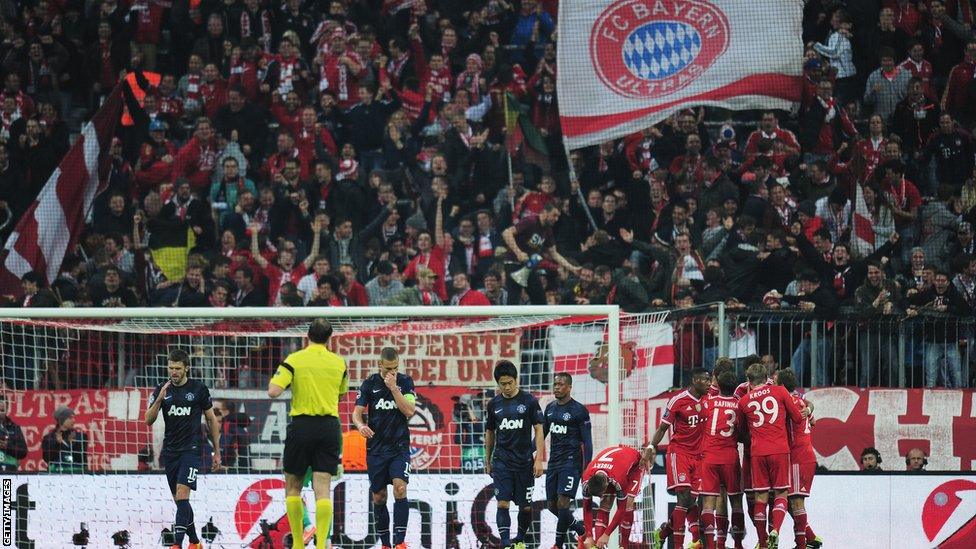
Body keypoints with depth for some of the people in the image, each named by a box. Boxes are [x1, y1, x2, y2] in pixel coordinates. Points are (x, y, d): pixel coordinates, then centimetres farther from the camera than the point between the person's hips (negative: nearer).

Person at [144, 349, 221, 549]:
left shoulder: (198, 388, -1)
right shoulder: (161, 390, 4)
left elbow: (212, 420, 7)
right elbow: (149, 420, -3)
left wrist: (217, 452, 6)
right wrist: (159, 399, -19)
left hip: (191, 449, -4)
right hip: (170, 450, 4)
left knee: (182, 495, -18)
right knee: (180, 500, 9)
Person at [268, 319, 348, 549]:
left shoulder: (294, 360, -5)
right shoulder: (339, 362, 5)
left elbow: (274, 392, -14)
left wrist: (273, 381, 7)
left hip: (301, 424, -2)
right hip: (329, 425, 2)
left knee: (292, 487, 12)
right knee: (323, 490, -2)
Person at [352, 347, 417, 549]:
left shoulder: (405, 382, 1)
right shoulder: (370, 384, 2)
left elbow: (409, 412, -9)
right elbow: (357, 412, 0)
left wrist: (393, 388, -16)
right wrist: (361, 425, -22)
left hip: (399, 447, -2)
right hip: (376, 447, 2)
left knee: (400, 488, -19)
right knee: (379, 497, 5)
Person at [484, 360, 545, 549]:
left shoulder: (528, 401, -3)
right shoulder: (494, 404, 6)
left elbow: (538, 430, -3)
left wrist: (539, 459, -10)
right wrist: (487, 461, 19)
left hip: (524, 461, -1)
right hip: (501, 461, 1)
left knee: (526, 506, 5)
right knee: (502, 503, -11)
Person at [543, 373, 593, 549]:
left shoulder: (579, 410, -7)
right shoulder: (550, 408, 12)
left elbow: (587, 442, -7)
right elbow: (541, 433, 21)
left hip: (571, 462, -7)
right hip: (553, 462, 7)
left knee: (562, 503, -13)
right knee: (552, 505, 8)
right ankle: (581, 530, 25)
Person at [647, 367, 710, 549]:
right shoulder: (678, 401, -6)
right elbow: (663, 427, 0)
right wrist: (652, 447, -9)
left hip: (697, 455, 6)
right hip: (678, 451, -6)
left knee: (692, 501, 2)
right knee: (684, 498, -15)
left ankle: (664, 531, 21)